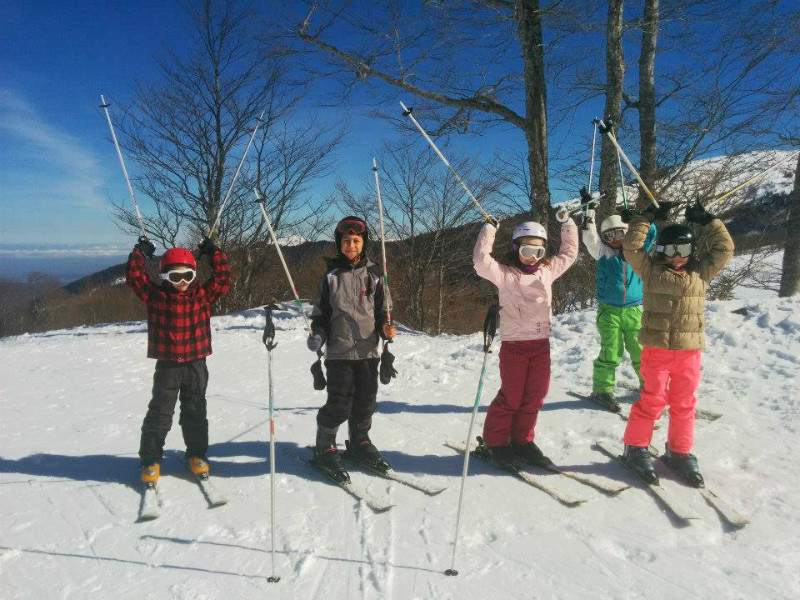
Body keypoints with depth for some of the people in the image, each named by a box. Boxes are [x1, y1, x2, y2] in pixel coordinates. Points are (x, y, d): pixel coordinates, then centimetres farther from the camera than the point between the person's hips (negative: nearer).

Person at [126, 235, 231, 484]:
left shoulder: (203, 295, 1)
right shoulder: (156, 296, -2)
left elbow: (223, 280, -2)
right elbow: (135, 278, -6)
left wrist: (214, 254, -3)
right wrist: (140, 253, -8)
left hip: (196, 364, 1)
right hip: (167, 365, -1)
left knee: (195, 412, 12)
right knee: (159, 413, 6)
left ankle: (197, 454, 26)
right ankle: (150, 459, 18)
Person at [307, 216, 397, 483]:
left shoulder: (373, 274, 6)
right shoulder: (331, 275, 2)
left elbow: (381, 309, 12)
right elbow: (320, 312, 7)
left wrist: (386, 328, -6)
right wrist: (317, 334, -9)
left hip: (368, 350, 3)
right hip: (339, 350, -3)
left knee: (366, 401, 9)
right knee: (340, 403, -5)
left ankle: (359, 443, 30)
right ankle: (324, 448, 14)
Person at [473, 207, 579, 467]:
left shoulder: (547, 270, 11)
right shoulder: (505, 273, -6)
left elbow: (569, 253, 23)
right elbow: (481, 262, -20)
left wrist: (567, 223, 19)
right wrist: (489, 229, -15)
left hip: (541, 343, 6)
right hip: (514, 344, -5)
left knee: (535, 396, 10)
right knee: (511, 397, 1)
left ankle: (522, 440, 25)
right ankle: (495, 442, 17)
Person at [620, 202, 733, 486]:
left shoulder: (701, 272, 10)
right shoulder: (651, 270, 1)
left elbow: (724, 249, 11)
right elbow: (632, 247, -6)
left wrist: (707, 220, 9)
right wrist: (646, 217, -2)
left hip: (689, 351, 4)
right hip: (657, 348, -3)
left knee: (684, 403, 12)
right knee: (653, 400, 2)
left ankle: (679, 452, 27)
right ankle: (636, 447, 16)